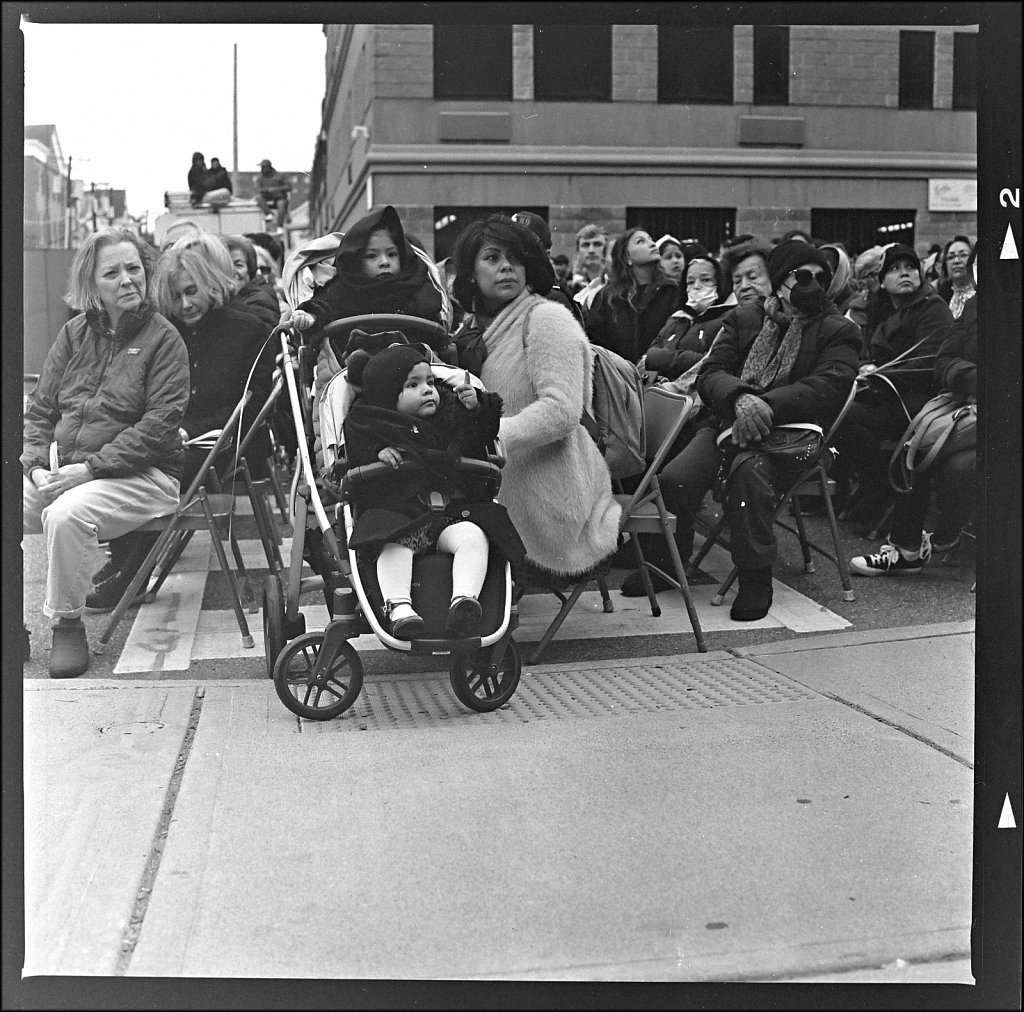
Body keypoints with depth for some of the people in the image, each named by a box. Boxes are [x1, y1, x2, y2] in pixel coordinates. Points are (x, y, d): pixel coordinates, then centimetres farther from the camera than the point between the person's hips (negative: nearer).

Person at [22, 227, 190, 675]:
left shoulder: (163, 339, -2)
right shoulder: (74, 333, 14)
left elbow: (160, 424, -12)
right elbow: (39, 410, 14)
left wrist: (90, 467, -19)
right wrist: (37, 465, -6)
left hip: (142, 473, -6)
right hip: (61, 471, 6)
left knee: (67, 514, -33)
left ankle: (67, 624, -14)